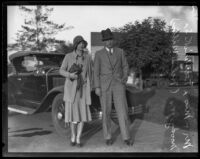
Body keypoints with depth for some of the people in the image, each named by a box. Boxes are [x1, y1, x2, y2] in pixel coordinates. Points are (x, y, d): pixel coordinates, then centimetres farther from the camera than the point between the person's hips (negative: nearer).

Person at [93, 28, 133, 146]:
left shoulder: (120, 51, 6)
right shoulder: (99, 54, 1)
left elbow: (125, 67, 11)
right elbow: (96, 72, -1)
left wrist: (125, 79, -7)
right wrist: (97, 87, -8)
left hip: (118, 85, 1)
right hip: (104, 85, -1)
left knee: (122, 110, -4)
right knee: (106, 112, 3)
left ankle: (126, 137, 7)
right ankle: (108, 137, 17)